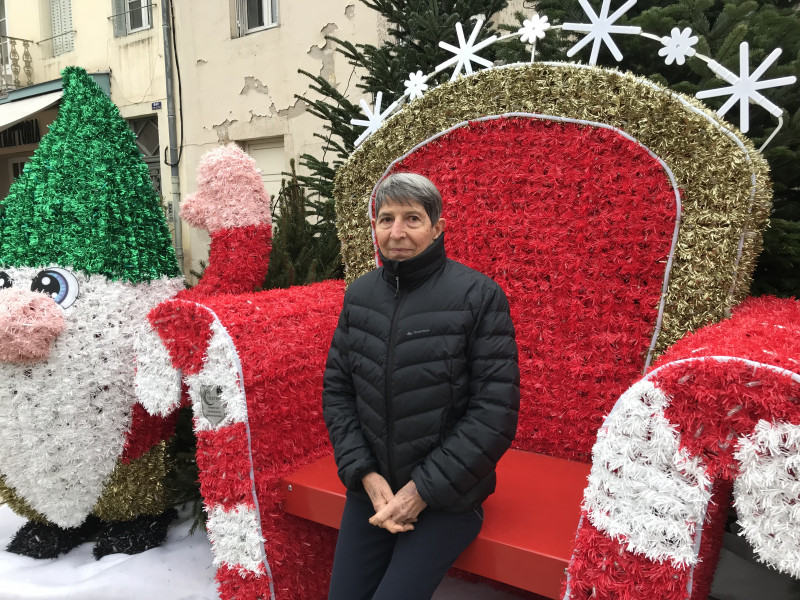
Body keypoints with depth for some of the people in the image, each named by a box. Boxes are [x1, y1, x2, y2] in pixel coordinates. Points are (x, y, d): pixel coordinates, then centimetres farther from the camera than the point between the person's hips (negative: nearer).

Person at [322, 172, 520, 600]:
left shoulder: (479, 296, -14)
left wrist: (424, 489, -15)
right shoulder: (359, 294, 1)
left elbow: (494, 413, -16)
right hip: (370, 486, 4)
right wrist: (365, 473, -7)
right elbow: (336, 391, 5)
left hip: (447, 495, -4)